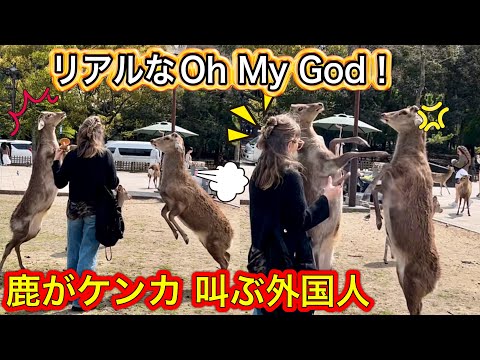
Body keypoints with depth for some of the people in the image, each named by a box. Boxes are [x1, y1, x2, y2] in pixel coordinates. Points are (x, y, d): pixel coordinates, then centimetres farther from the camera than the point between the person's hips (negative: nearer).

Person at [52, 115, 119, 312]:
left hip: (74, 208, 3)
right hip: (96, 210, -2)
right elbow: (113, 185, -4)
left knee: (73, 252, 17)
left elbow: (60, 183, 3)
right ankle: (79, 299, 0)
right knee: (87, 254, 1)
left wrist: (57, 161, 14)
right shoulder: (106, 156, -9)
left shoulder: (71, 156, -4)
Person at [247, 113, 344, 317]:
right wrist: (326, 198, -5)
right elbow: (301, 221, -16)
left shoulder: (258, 174, 4)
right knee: (292, 309, 3)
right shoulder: (290, 175, -17)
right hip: (289, 259, -7)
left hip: (262, 256, 7)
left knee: (264, 308, 14)